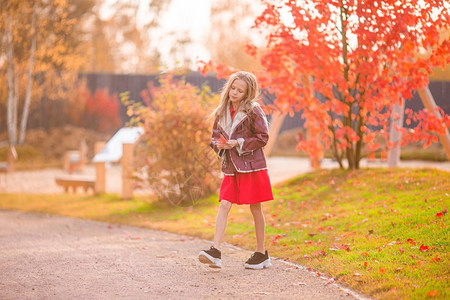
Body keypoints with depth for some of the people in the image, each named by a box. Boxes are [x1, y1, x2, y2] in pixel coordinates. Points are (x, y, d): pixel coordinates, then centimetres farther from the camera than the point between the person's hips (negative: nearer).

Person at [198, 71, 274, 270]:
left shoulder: (253, 110, -6)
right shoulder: (222, 112, 10)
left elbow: (262, 138, -7)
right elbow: (215, 137, 18)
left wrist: (239, 143, -15)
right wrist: (219, 144, -5)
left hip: (251, 166, -4)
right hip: (231, 167, 4)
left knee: (255, 209, 4)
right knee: (224, 205, -8)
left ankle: (261, 253, 16)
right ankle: (215, 253, -14)